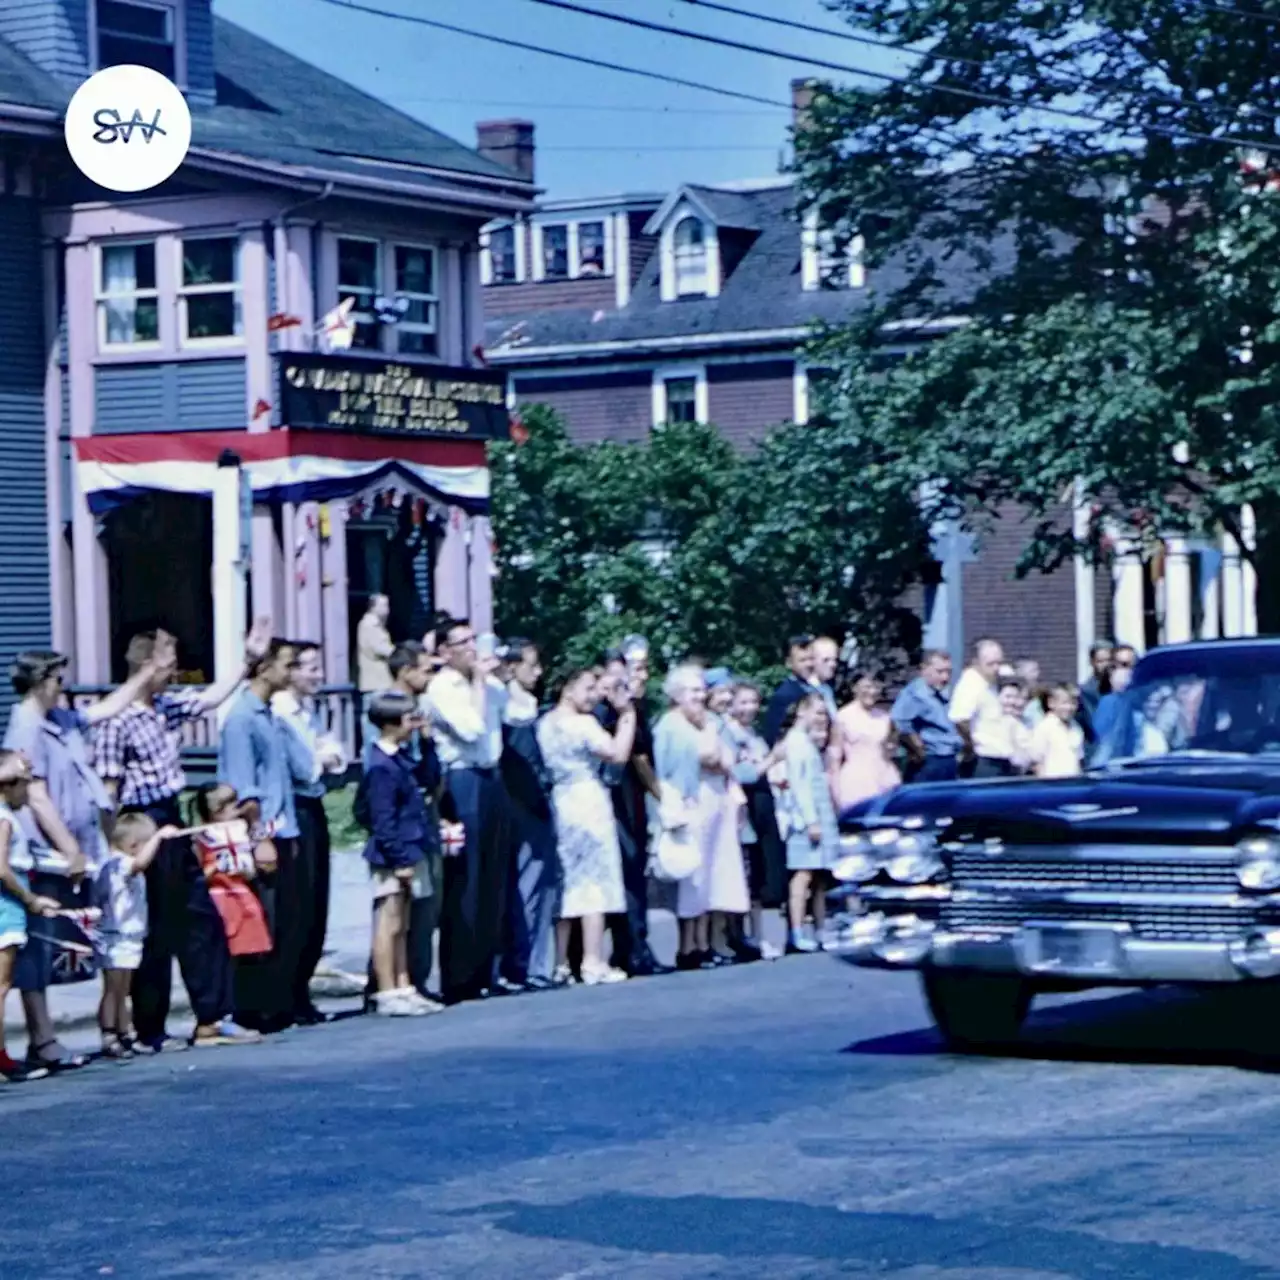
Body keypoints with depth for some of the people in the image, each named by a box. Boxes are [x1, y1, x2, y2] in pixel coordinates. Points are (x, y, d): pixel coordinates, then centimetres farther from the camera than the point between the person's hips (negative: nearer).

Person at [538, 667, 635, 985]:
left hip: (559, 803, 7)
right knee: (595, 881, -4)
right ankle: (593, 963, -7)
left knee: (567, 882, 12)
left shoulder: (546, 723, 9)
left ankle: (561, 964, 11)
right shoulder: (583, 723, -13)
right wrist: (627, 714, -9)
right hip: (587, 801, -7)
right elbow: (618, 754, -17)